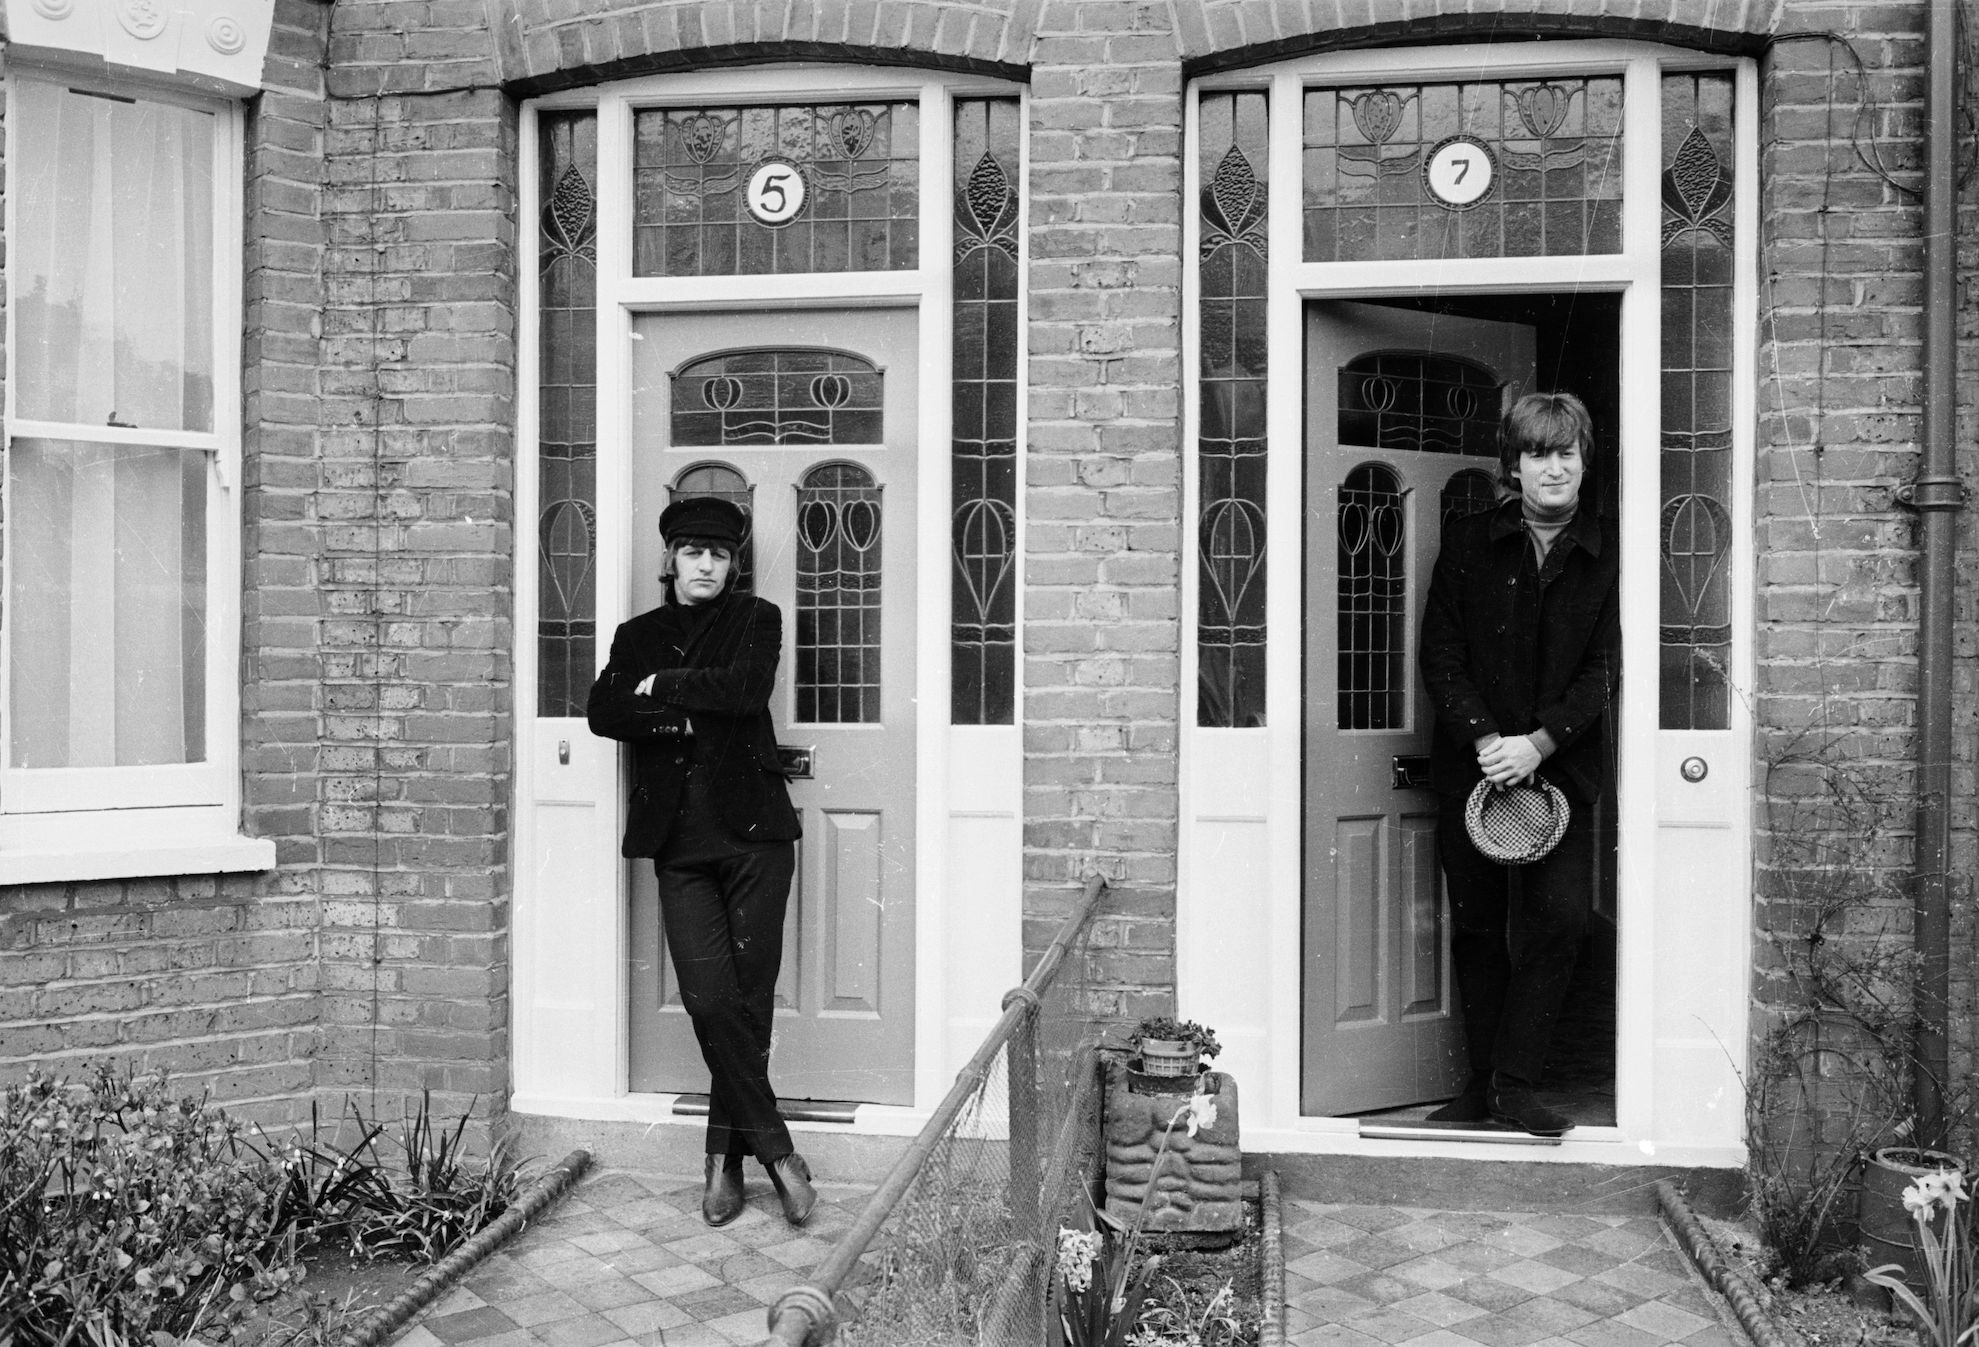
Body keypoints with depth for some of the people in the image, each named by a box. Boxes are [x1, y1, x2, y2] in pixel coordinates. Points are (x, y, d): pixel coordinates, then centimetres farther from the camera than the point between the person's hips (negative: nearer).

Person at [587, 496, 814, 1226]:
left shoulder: (755, 619, 10)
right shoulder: (638, 636, 18)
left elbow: (746, 689, -10)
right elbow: (602, 713, 2)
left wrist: (664, 687, 0)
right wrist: (681, 716, -8)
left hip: (753, 828, -1)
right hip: (679, 840, 2)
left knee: (748, 999, -1)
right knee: (711, 1000, -9)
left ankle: (726, 1156, 14)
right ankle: (778, 1152, 3)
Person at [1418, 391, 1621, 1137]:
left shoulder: (1608, 554, 0)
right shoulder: (1467, 543, 2)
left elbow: (1604, 668, -3)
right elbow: (1440, 655, -1)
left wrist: (1539, 743, -15)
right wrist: (1484, 739, -13)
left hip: (1562, 764, 0)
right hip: (1471, 762, 1)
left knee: (1561, 916, -9)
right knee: (1476, 924, 6)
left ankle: (1516, 1080, 3)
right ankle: (1483, 1081, 18)